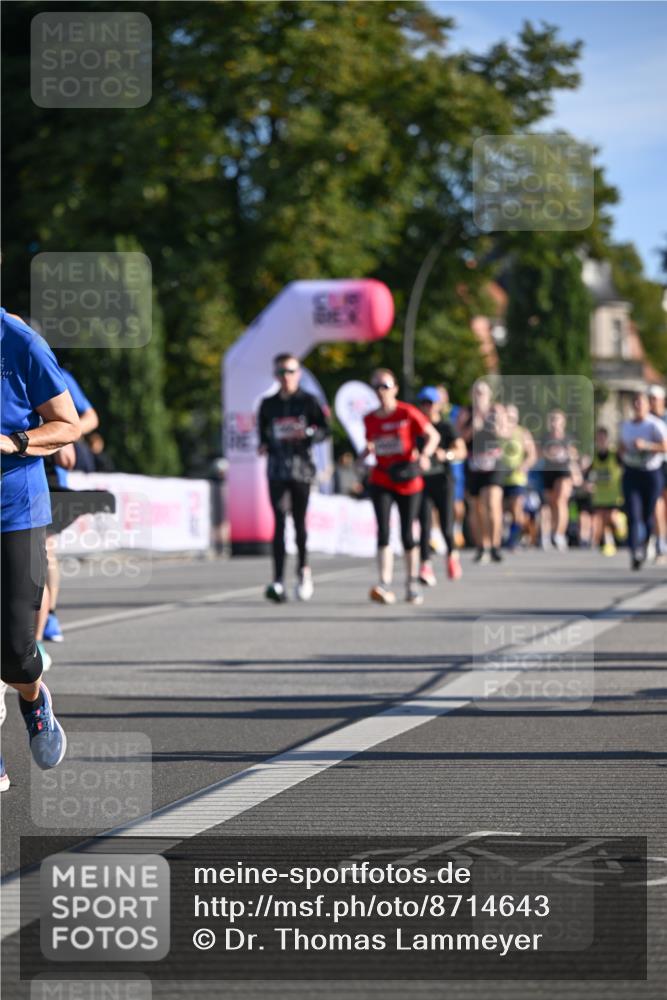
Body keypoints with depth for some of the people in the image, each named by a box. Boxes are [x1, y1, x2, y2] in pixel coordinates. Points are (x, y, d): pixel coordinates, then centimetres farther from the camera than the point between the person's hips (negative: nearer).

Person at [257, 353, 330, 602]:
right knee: (279, 522, -9)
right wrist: (264, 445, 2)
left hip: (301, 467, -1)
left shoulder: (308, 401, 4)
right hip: (277, 469, 1)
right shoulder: (268, 404, 11)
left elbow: (325, 429, 4)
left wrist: (308, 433, -15)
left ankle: (304, 569, 31)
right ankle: (278, 582, -17)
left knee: (299, 521, 6)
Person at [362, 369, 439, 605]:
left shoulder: (407, 413, -6)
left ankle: (413, 583, 20)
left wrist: (424, 455, -24)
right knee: (383, 531, -14)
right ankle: (385, 585, -21)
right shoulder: (370, 419, 6)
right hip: (381, 481, 2)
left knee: (408, 534, 3)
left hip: (408, 481, -2)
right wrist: (367, 451, -2)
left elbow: (433, 435, -6)